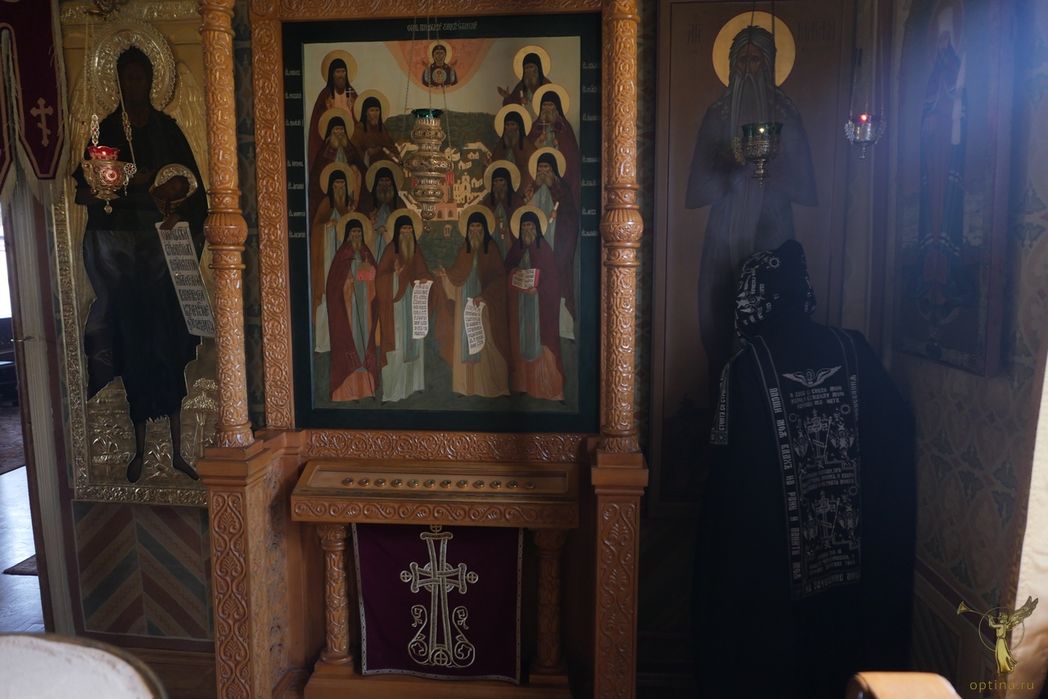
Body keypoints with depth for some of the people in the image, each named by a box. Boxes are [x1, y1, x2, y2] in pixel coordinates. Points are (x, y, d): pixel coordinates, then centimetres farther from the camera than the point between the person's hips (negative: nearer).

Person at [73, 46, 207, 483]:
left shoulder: (167, 129, 10)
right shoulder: (105, 131, 9)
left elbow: (192, 184, 7)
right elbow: (82, 193, 6)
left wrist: (176, 187, -14)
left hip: (161, 242, 0)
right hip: (116, 245, 0)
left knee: (168, 345, -1)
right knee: (132, 343, 1)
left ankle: (176, 450, 6)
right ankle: (140, 448, 11)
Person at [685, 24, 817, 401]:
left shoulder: (785, 115, 7)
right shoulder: (718, 114, 8)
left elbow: (803, 186, 4)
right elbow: (700, 185, 3)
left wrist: (770, 166, -12)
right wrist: (728, 162, -13)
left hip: (771, 229, 0)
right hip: (725, 232, 1)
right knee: (719, 311, -3)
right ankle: (722, 393, 9)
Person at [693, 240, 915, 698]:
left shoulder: (747, 365, -15)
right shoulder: (854, 351, -4)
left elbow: (729, 463, -14)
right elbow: (897, 428, 0)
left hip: (771, 540, -4)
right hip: (849, 545, 4)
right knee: (835, 635, 22)